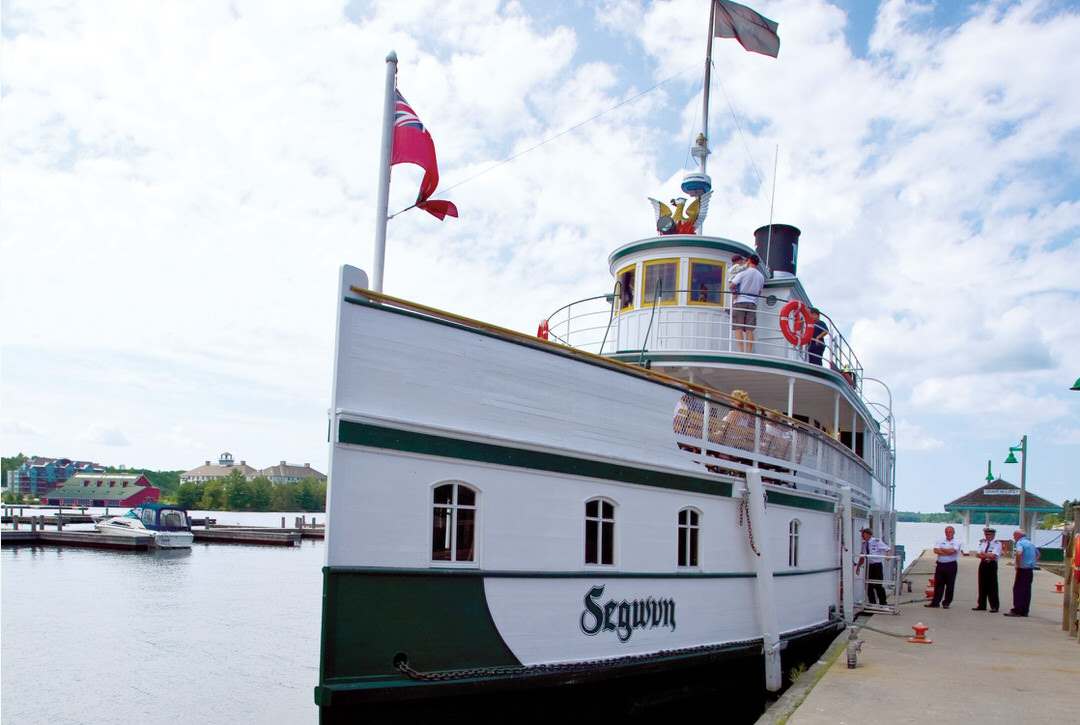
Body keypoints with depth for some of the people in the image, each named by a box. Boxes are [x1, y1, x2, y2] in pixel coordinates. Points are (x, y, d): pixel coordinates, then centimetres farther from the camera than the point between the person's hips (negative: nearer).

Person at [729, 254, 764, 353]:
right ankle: (749, 352, -6)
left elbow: (731, 285, -4)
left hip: (740, 301, -4)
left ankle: (741, 351, -14)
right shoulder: (761, 276, 12)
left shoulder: (743, 273, -4)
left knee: (738, 328, -5)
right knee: (749, 330, 1)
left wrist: (734, 292, 15)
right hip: (753, 303, 4)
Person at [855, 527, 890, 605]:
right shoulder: (864, 544, 9)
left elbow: (888, 549, -6)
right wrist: (858, 566, 13)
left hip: (877, 565, -6)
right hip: (868, 565, 6)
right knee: (868, 585, 5)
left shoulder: (876, 541, -9)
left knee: (878, 585, -8)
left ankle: (883, 603, 5)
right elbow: (862, 557, 18)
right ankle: (872, 603, 17)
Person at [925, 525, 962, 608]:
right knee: (938, 584, 6)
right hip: (940, 565, 3)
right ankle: (935, 602, 12)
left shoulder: (957, 542, 2)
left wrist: (941, 550, -3)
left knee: (950, 585, 1)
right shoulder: (940, 541, 12)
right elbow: (935, 550, -3)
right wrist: (947, 552, -12)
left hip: (951, 565, -3)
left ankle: (946, 603, 10)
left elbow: (952, 551, -16)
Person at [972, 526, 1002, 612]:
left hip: (992, 565, -6)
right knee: (982, 585, 8)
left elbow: (993, 555, -16)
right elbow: (978, 554, 5)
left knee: (992, 586, -4)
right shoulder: (982, 543, 14)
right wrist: (988, 555, -10)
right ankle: (981, 605, 14)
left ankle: (994, 606, 3)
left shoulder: (997, 544, -4)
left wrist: (983, 554, -4)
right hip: (983, 564, 6)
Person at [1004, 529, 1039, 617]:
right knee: (1027, 591, 10)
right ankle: (1024, 611, 13)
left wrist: (1018, 564, -19)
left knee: (1018, 590, -6)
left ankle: (1016, 611, -7)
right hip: (1031, 570, 8)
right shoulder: (1030, 543, 17)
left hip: (1023, 570, -8)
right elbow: (1037, 553, 34)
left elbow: (1019, 553, -31)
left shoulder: (1020, 543, -11)